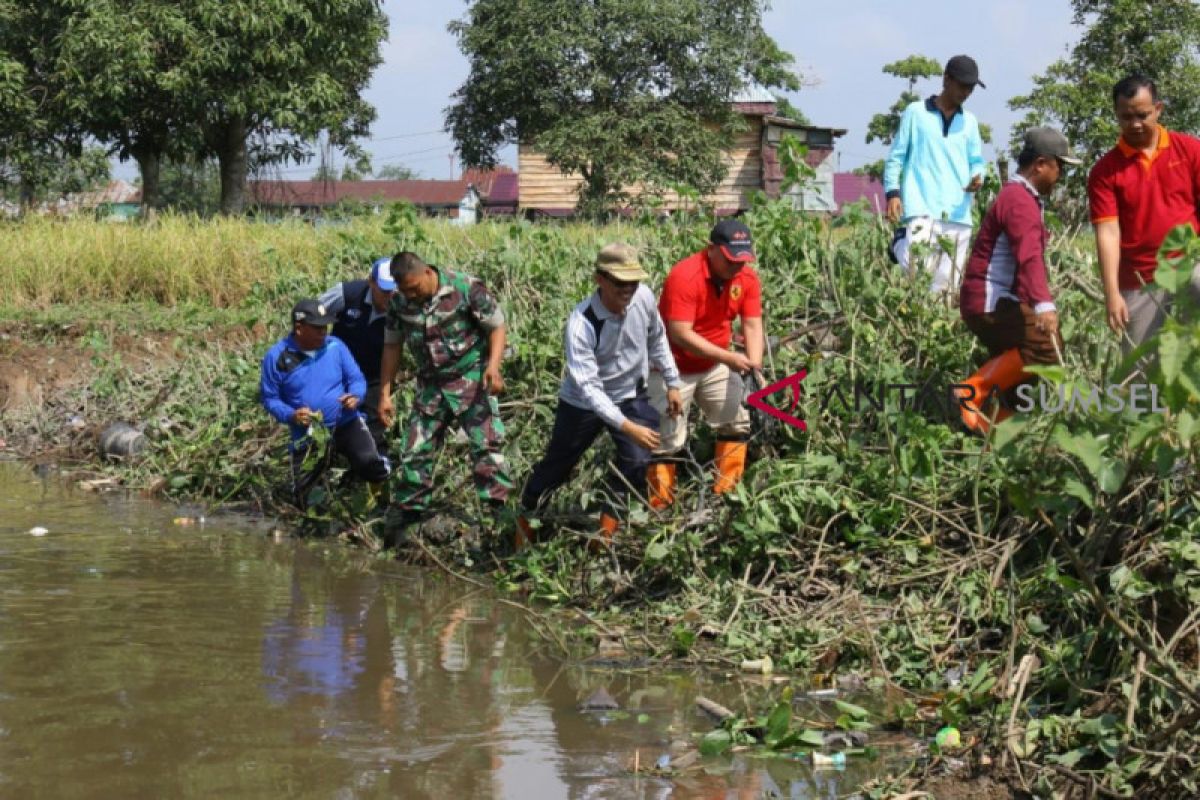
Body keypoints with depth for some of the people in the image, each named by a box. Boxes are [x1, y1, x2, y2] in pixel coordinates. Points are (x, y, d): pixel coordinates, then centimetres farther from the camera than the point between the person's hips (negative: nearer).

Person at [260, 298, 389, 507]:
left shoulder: (335, 346, -4)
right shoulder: (277, 357, -8)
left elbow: (357, 379, 5)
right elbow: (270, 398, -1)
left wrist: (355, 395, -18)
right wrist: (290, 415, -19)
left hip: (346, 422, 0)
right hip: (307, 433, 0)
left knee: (369, 462, -28)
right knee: (304, 499, -6)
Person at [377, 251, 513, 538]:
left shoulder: (466, 288, -17)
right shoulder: (400, 302, -4)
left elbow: (497, 326, -9)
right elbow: (391, 346, 7)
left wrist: (493, 365, -24)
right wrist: (385, 395, 4)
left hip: (471, 378, -4)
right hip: (431, 386, 4)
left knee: (486, 444, -13)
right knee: (415, 451, 6)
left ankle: (498, 510, -9)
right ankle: (408, 513, 20)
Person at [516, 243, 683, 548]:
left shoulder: (644, 297, -21)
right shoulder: (581, 323, -35)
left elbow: (657, 340, 1)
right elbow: (588, 387, -37)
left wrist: (672, 383, 7)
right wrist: (627, 427, -44)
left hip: (631, 396, 3)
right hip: (583, 402, -3)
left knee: (638, 463, -10)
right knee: (558, 465, 13)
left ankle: (609, 522, 16)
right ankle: (526, 515, 40)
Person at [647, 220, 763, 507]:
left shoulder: (747, 277, -8)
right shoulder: (684, 277, -28)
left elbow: (752, 325, -7)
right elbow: (680, 334, -31)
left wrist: (755, 366, -24)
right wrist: (728, 358, -33)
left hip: (715, 365, 7)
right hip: (674, 367, -7)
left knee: (738, 419, 10)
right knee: (668, 438, -5)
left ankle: (726, 493, 21)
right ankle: (660, 509, 2)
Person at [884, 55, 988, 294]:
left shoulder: (969, 121, 17)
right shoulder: (916, 112, 6)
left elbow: (976, 161, 19)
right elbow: (896, 156, 6)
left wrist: (977, 177, -5)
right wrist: (893, 193, -6)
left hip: (958, 215, 4)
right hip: (921, 211, -4)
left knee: (947, 286, 0)